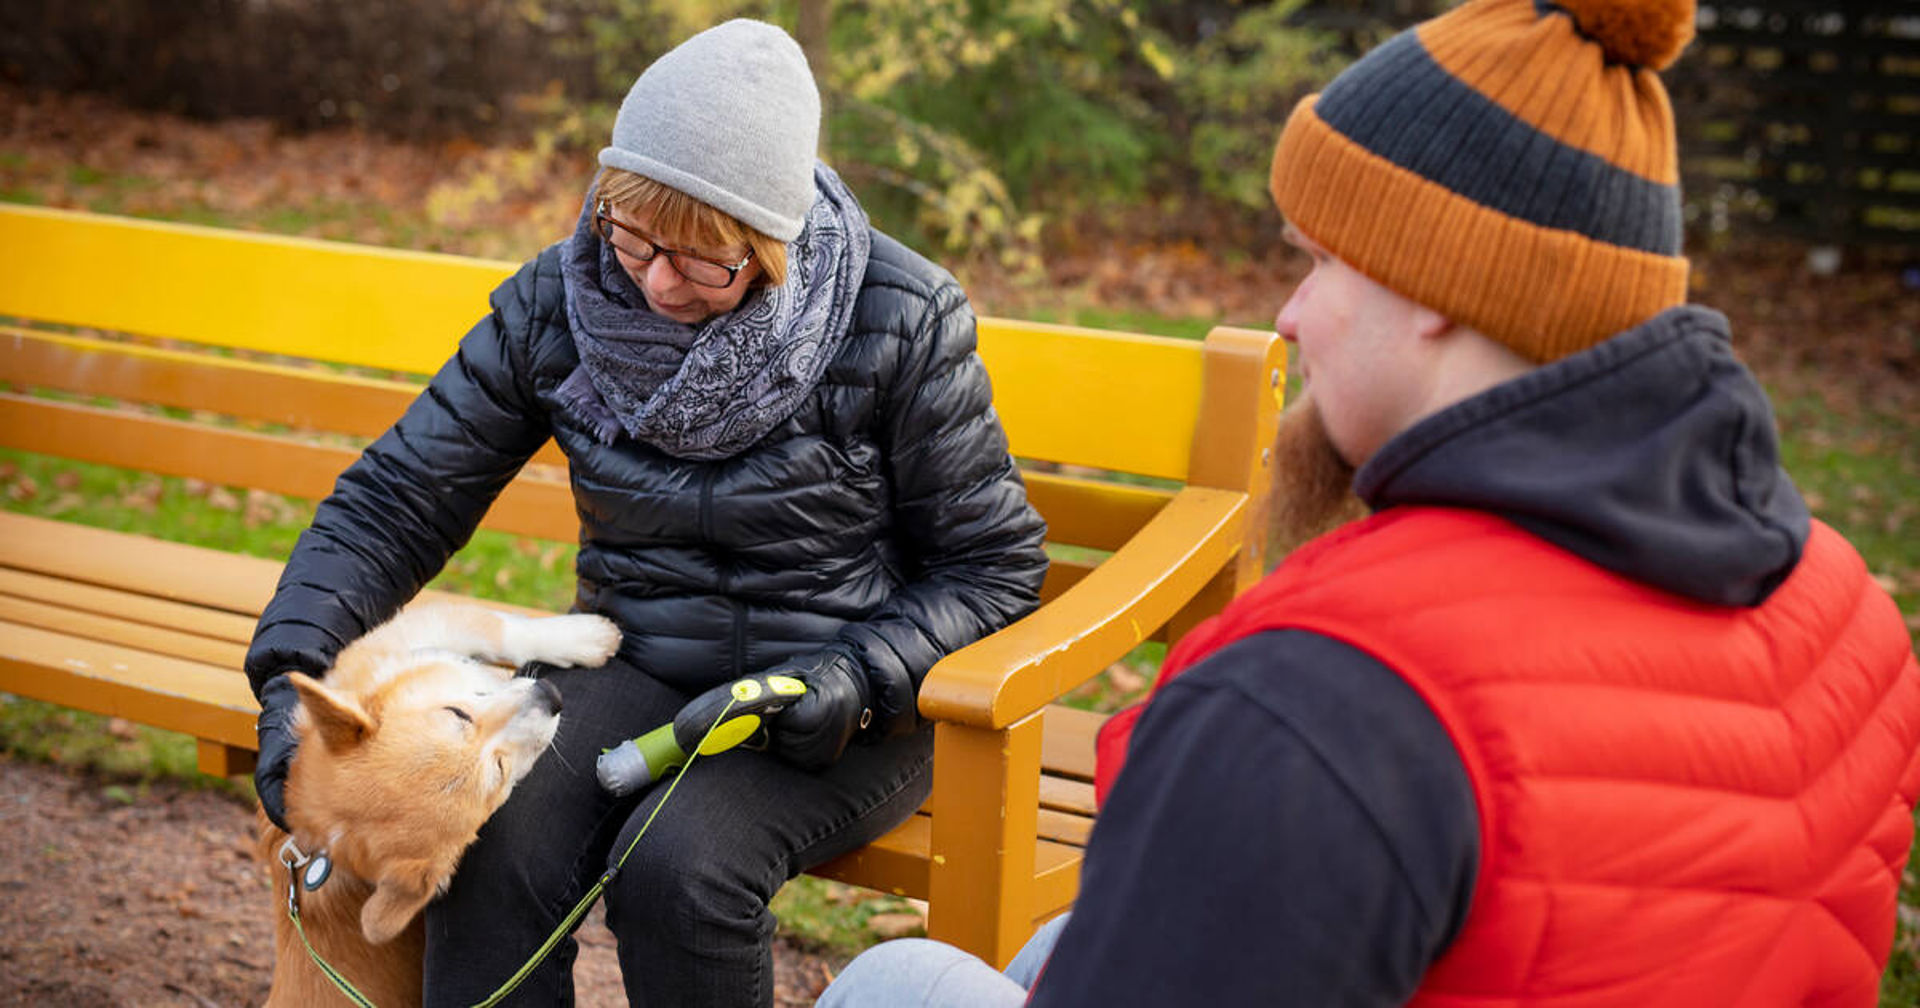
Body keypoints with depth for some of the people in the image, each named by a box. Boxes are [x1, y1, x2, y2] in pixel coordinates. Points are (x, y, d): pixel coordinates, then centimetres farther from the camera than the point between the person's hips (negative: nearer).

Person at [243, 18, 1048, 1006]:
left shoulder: (901, 320, -15)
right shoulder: (554, 303, -6)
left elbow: (995, 564, -6)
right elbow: (394, 498, -1)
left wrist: (863, 678, -23)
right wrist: (292, 668, -15)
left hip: (845, 695, -3)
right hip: (635, 664, 3)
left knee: (679, 863, -30)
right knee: (493, 841, -26)